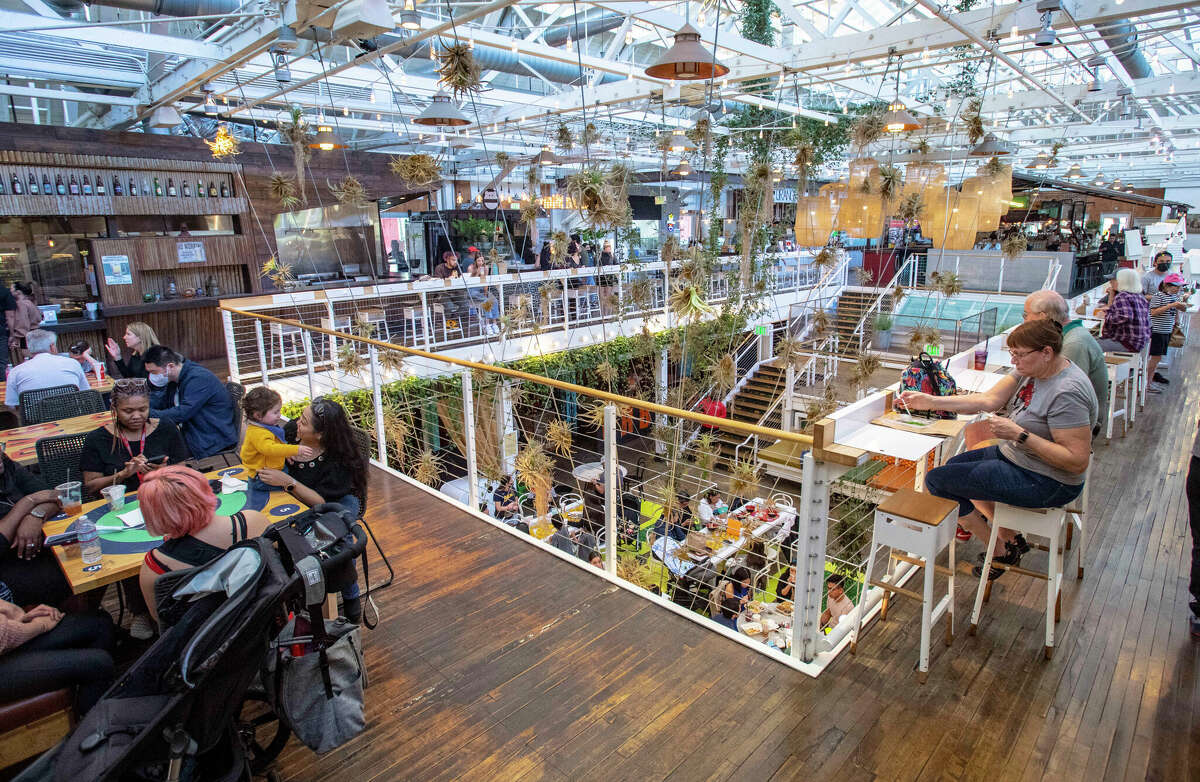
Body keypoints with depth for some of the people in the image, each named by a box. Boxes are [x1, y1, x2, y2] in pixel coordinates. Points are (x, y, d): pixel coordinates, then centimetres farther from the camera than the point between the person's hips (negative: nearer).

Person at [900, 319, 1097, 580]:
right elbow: (989, 399, -3)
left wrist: (1019, 435, -29)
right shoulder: (1031, 369, -2)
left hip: (1046, 483, -10)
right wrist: (930, 402, -11)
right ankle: (1011, 539, 29)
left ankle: (1001, 553, 7)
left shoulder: (1067, 392, -28)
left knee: (937, 480, -12)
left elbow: (1077, 461, -28)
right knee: (954, 467, 25)